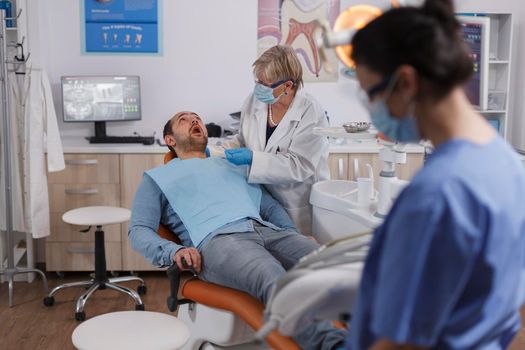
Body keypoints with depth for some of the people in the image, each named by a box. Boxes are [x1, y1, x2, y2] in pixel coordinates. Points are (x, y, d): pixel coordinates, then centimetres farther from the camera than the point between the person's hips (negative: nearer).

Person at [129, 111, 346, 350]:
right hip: (216, 239, -5)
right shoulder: (158, 177, 27)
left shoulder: (235, 166, 38)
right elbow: (139, 230, 13)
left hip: (268, 231, 5)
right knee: (275, 283, -39)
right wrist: (173, 251, -11)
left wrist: (296, 238, 9)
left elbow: (270, 206, 32)